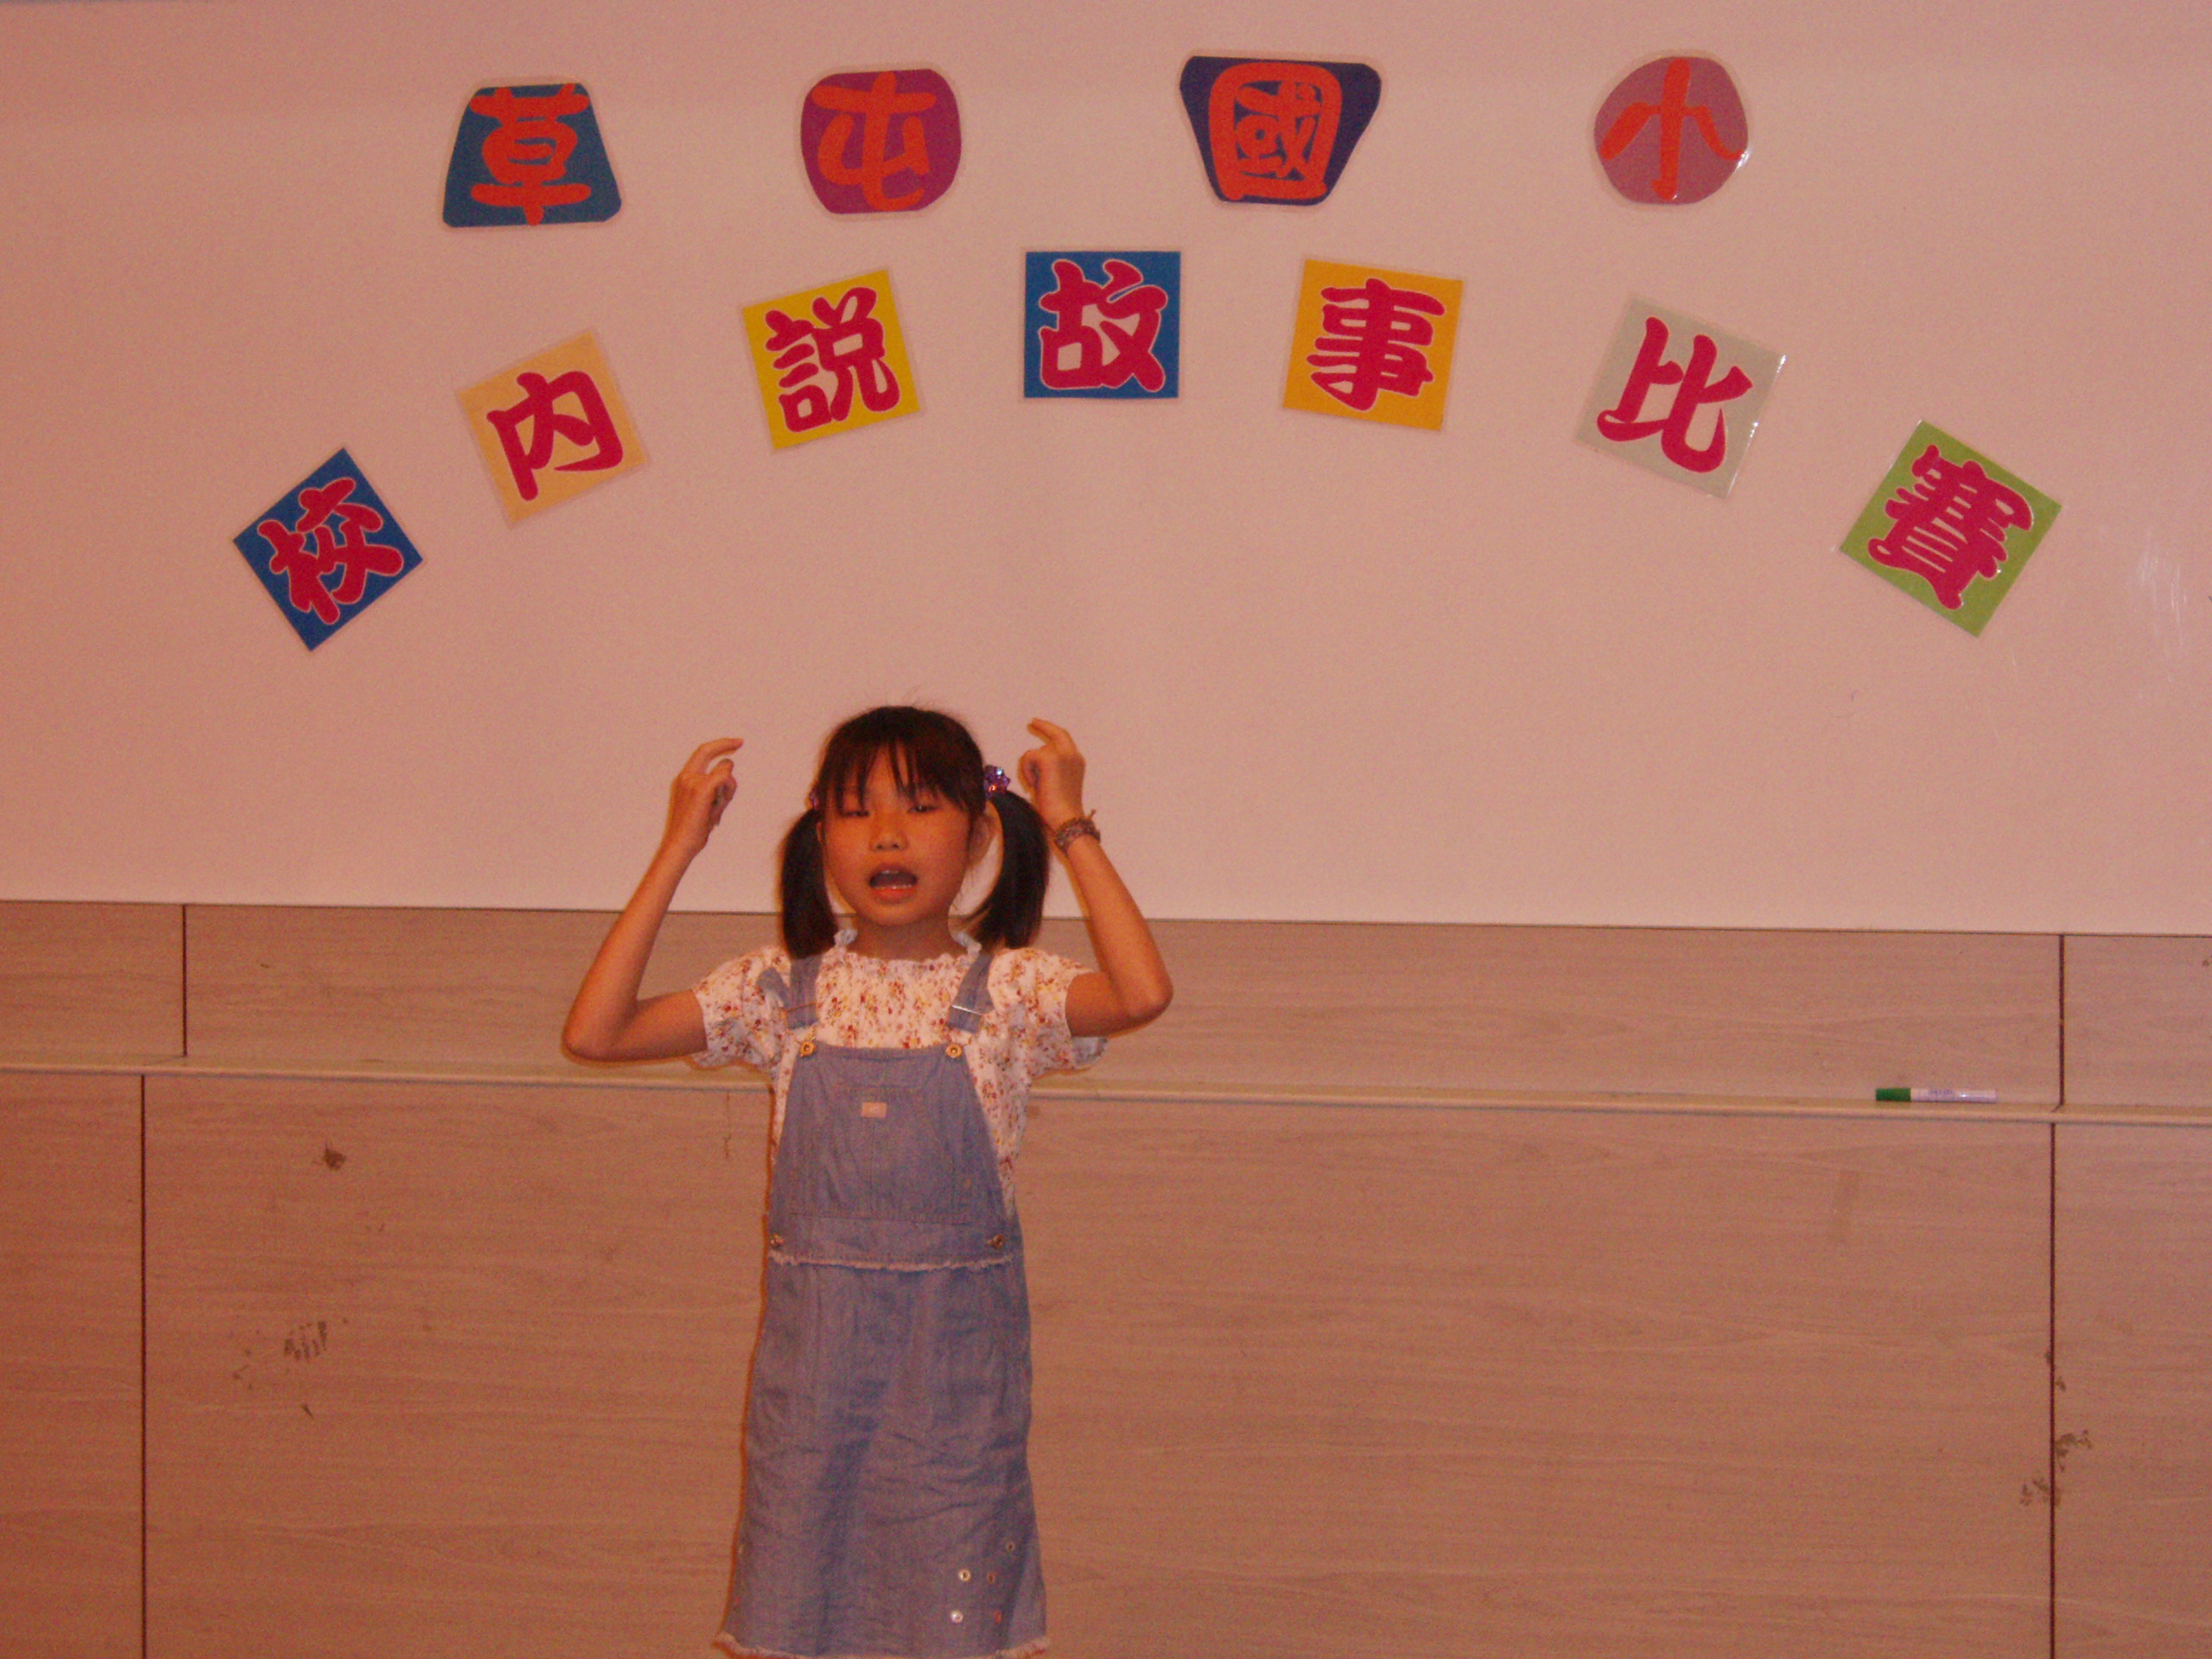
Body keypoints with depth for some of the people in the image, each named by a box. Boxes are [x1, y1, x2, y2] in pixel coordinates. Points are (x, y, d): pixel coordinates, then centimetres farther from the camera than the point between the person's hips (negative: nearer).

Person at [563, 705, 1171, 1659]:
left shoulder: (1008, 990, -5)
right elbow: (594, 1033, -7)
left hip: (956, 1357, -2)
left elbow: (1143, 992, -25)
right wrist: (677, 852, -8)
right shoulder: (783, 990, 1)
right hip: (812, 1351, 2)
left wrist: (1070, 829, -17)